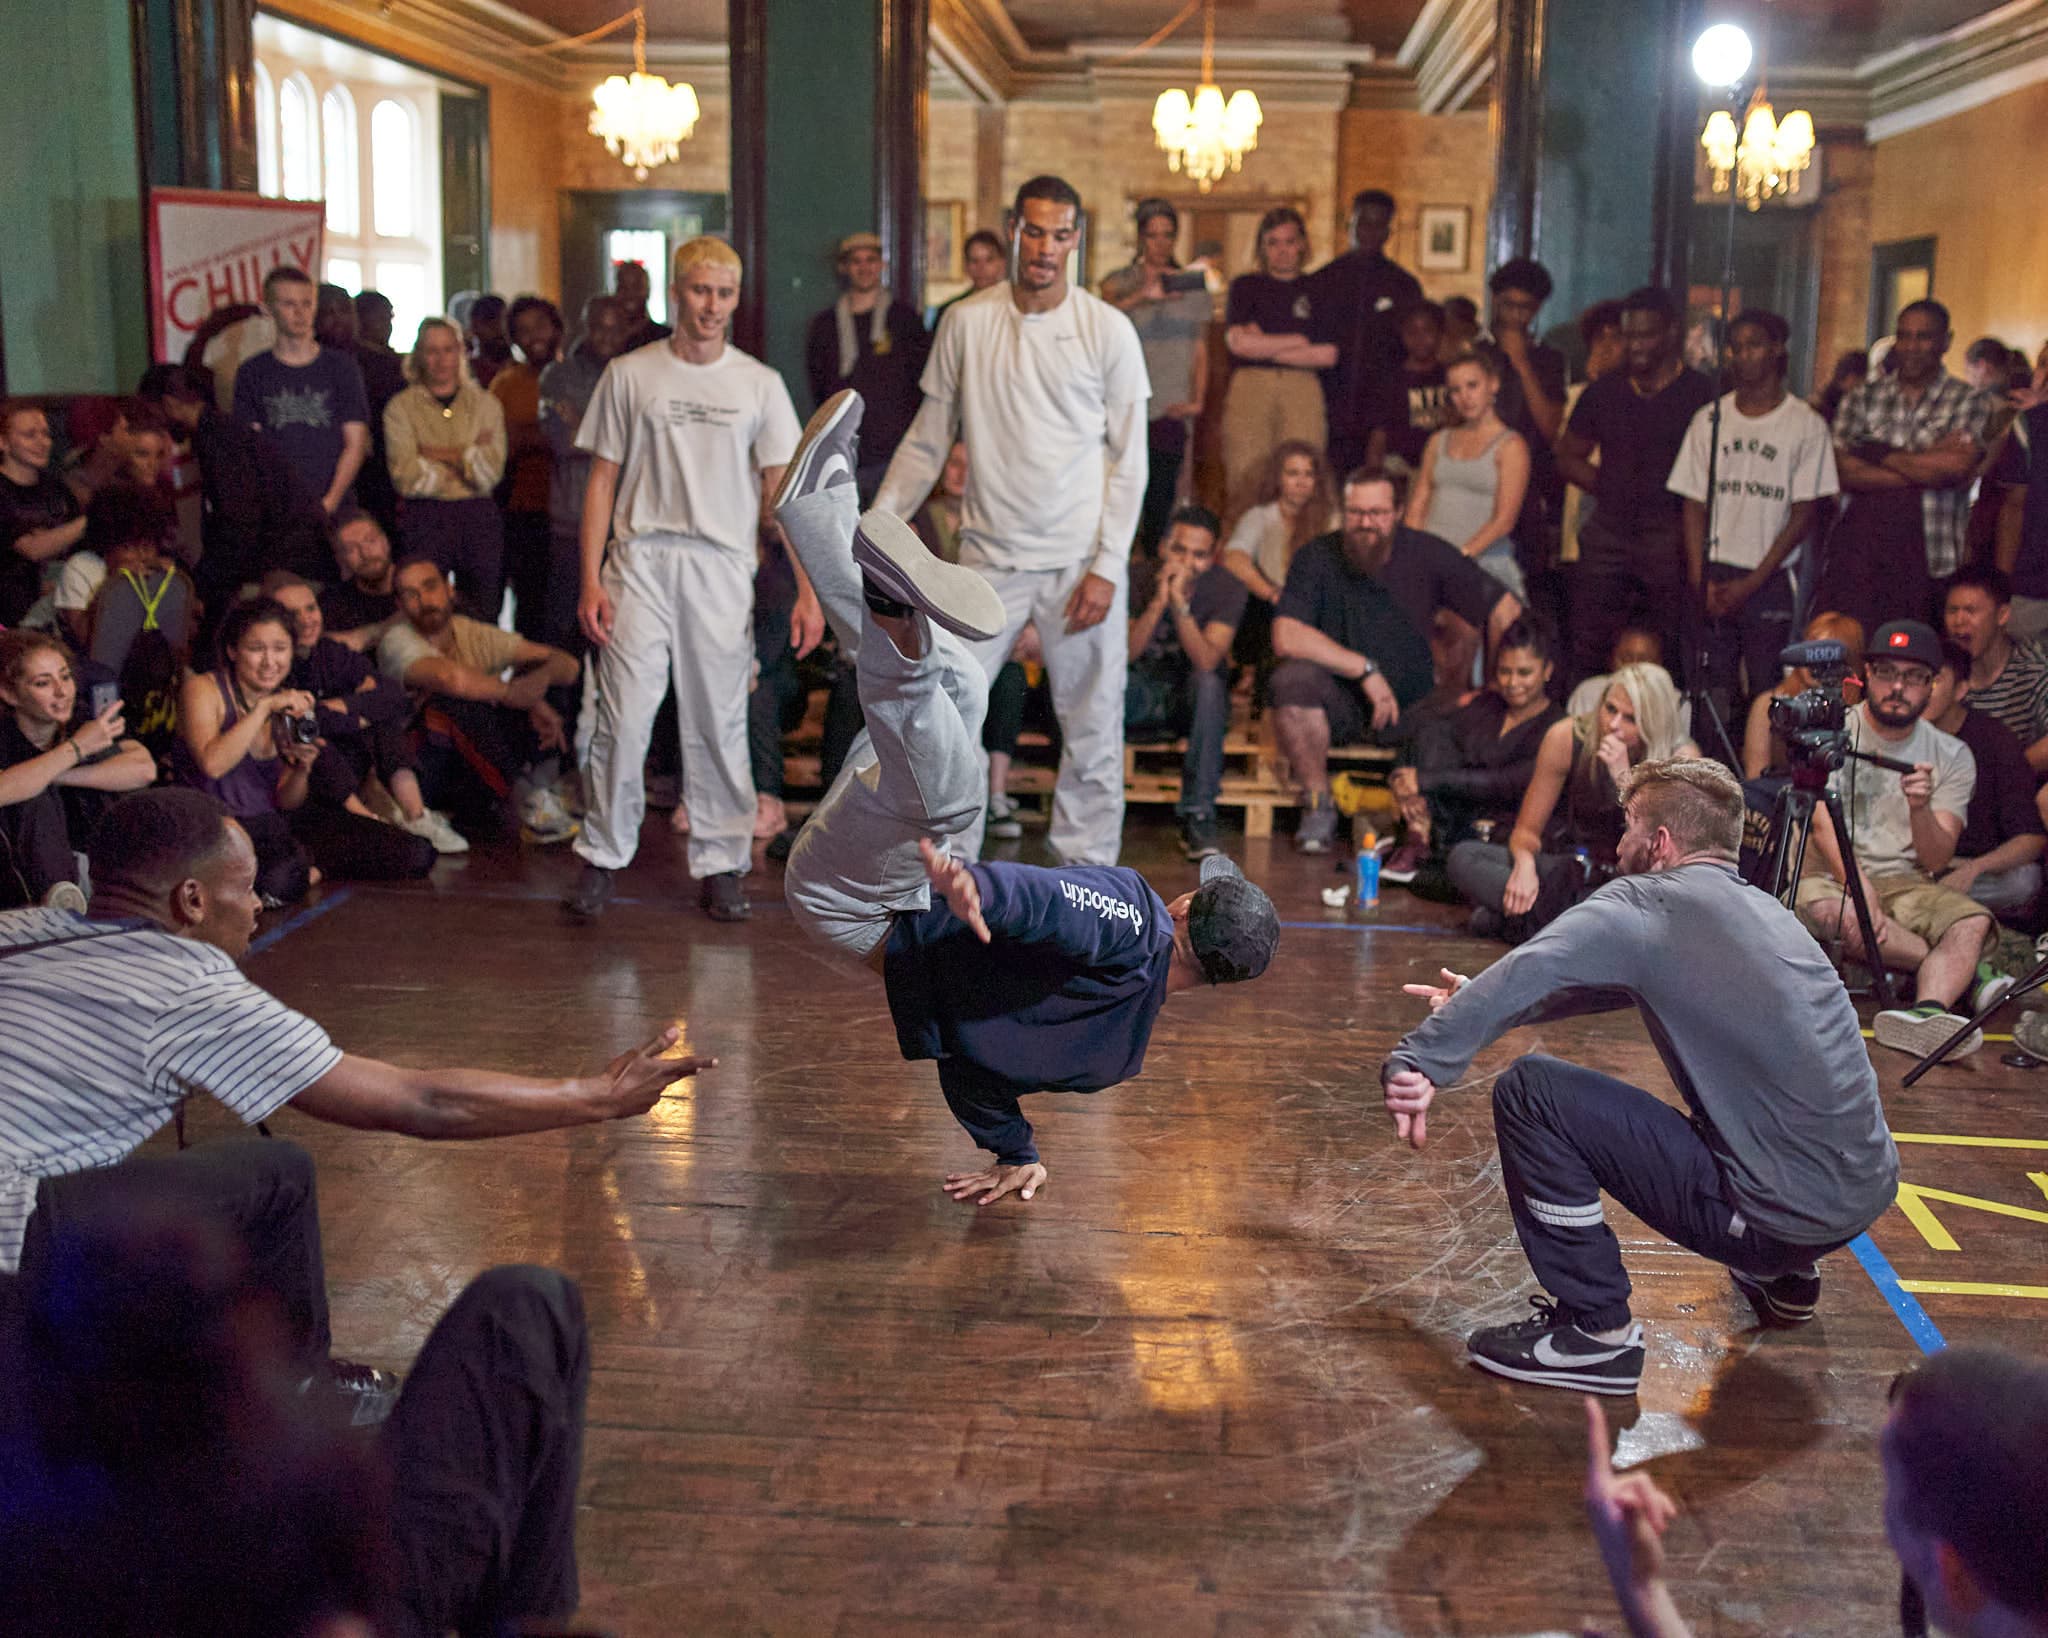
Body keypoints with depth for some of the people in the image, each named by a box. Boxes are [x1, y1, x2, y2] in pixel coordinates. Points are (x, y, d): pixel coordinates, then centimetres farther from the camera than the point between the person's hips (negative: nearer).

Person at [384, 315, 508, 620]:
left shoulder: (486, 404, 11)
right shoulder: (401, 407, 5)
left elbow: (492, 470, -3)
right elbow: (406, 475, -8)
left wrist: (439, 454, -7)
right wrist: (466, 458, -4)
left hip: (479, 518, 2)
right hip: (424, 520, -2)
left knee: (482, 615, 2)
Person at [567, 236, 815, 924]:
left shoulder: (759, 384, 6)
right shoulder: (629, 376, 6)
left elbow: (783, 493, 4)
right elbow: (602, 481, 7)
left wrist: (807, 591, -3)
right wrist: (591, 580, -1)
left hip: (724, 566, 0)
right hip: (641, 562, 0)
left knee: (719, 724, 4)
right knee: (623, 716, -4)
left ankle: (721, 863, 13)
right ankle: (602, 857, 8)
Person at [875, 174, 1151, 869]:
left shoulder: (1108, 329, -1)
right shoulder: (965, 323, 4)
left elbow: (1128, 460, 0)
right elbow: (928, 441, 11)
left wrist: (1107, 566, -8)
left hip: (1080, 561, -1)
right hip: (989, 557, 2)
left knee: (1092, 729, 3)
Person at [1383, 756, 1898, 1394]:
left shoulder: (1649, 905, -12)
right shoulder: (1765, 910, 13)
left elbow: (1524, 974, -27)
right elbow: (1622, 983, 24)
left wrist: (1417, 1061, -33)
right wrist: (1484, 1001, 22)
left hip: (1780, 1213, -9)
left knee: (1530, 1090, -8)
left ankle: (1596, 1333, -1)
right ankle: (1783, 1278, 33)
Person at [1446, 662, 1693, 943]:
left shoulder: (1681, 759, -14)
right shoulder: (1566, 737, -9)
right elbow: (1527, 829, -3)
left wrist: (1624, 777, -27)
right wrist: (1525, 864, -27)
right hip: (1569, 873, 2)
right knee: (1463, 857, -20)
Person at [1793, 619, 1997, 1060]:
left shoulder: (1952, 756, 6)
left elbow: (1936, 861, -2)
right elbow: (1823, 827, -10)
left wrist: (1920, 808, -23)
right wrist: (1860, 888, -27)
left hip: (1908, 884, 2)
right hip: (1832, 876, -2)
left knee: (1975, 922, -28)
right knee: (1823, 909, -36)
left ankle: (1927, 1013, -55)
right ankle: (1955, 973, -19)